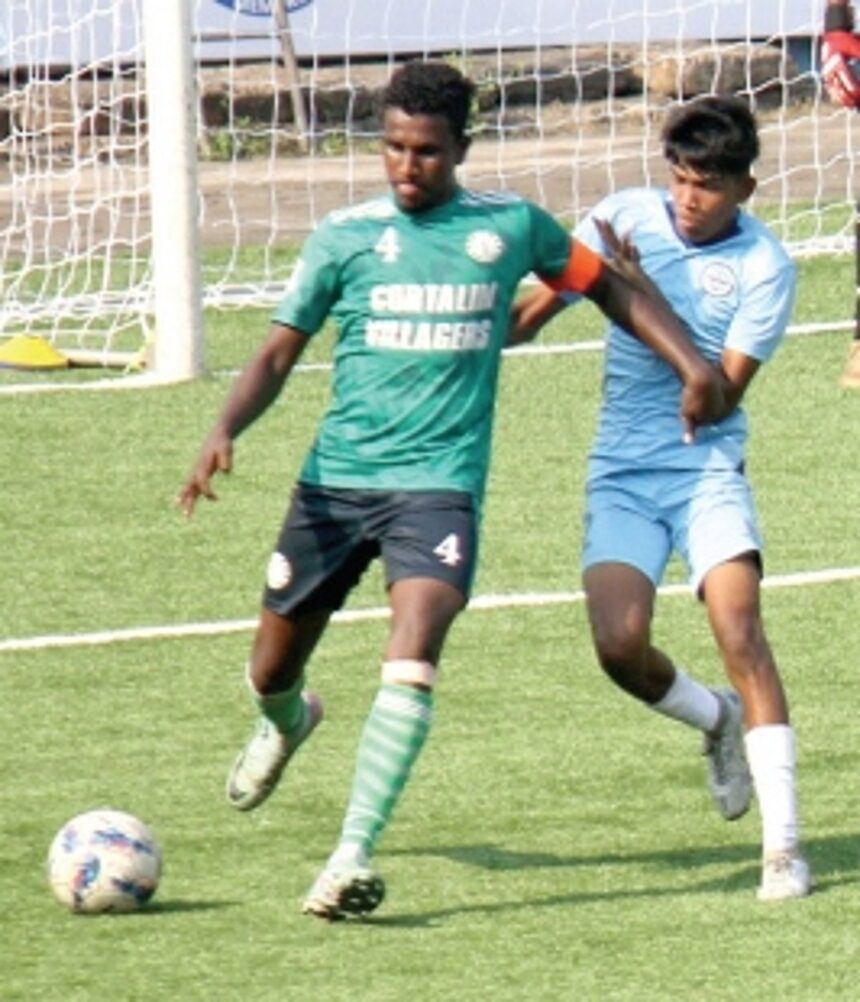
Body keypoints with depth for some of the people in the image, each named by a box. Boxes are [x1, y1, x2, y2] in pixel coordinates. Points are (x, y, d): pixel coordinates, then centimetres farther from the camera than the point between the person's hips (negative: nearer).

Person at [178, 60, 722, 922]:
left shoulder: (511, 227, 3)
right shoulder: (346, 237, 2)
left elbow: (608, 287, 16)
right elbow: (281, 350, 4)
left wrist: (692, 365, 4)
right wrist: (225, 431, -14)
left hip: (441, 484, -2)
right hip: (335, 479, 2)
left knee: (410, 663, -24)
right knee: (270, 671, 12)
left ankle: (352, 858, -25)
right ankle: (285, 723, 51)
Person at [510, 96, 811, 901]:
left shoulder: (764, 266, -8)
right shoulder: (626, 218, 1)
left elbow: (722, 393, -15)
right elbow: (533, 311, 8)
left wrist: (647, 295, -20)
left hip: (708, 471, -2)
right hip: (622, 472, 2)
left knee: (739, 626, -20)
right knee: (619, 644, -15)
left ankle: (783, 842, -18)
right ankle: (716, 719, 20)